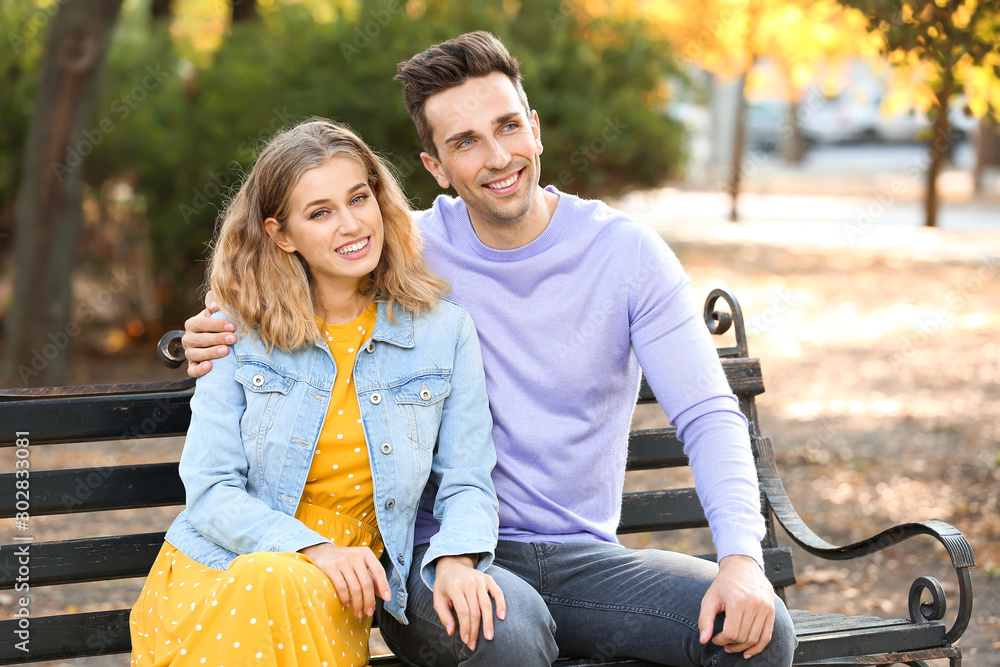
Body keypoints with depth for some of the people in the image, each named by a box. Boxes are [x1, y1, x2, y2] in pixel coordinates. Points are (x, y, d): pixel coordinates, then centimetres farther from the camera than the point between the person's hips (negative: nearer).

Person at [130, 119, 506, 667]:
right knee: (274, 584, -35)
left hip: (340, 601, 0)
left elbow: (465, 483, 7)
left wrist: (455, 561, -16)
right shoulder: (241, 333, 2)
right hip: (209, 581, 0)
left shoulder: (445, 333, 5)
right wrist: (315, 550, -20)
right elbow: (211, 492, -2)